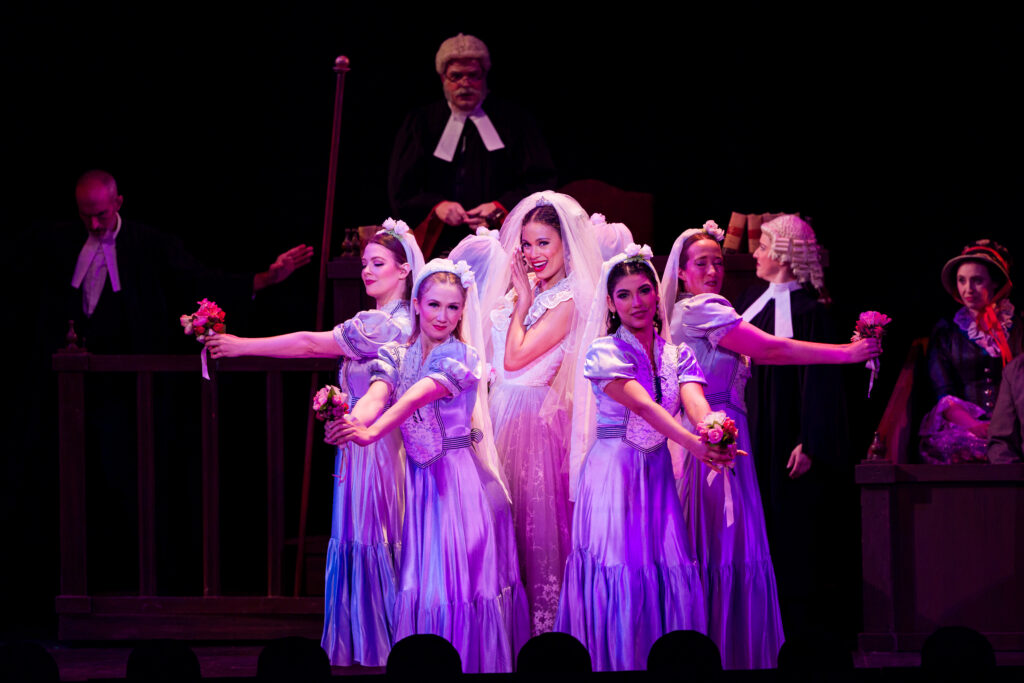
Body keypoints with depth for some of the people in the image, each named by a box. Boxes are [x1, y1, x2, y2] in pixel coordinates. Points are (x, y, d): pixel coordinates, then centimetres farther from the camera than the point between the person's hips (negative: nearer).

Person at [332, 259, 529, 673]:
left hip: (457, 477, -4)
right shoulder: (398, 355, 6)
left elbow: (415, 398, -25)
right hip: (418, 479, 4)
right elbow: (377, 396, -13)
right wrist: (350, 421, -38)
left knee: (461, 573, -5)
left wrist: (371, 432, -40)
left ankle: (474, 663, 2)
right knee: (420, 575, 6)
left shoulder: (461, 355, -9)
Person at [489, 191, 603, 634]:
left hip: (534, 415, -8)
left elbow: (515, 357, -18)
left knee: (535, 518, -4)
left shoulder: (569, 302, -12)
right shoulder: (527, 293, 12)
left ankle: (544, 627, 3)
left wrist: (523, 298, -9)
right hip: (502, 412, 8)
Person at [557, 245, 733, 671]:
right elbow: (642, 404, -20)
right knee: (618, 573, -9)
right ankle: (613, 663, -3)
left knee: (670, 575, -3)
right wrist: (694, 444, -35)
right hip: (612, 472, -4)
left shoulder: (677, 356, 9)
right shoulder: (604, 353, -5)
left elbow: (695, 403, -11)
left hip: (657, 475, 4)